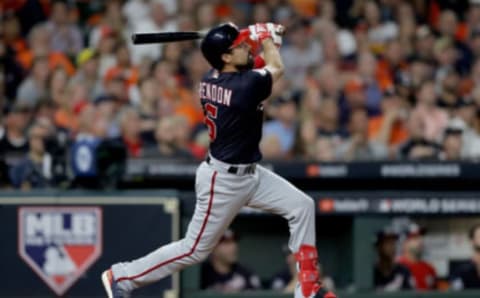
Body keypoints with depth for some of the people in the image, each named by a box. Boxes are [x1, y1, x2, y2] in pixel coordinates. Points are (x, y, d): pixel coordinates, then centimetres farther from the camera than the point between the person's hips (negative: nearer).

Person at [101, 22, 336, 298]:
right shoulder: (246, 86, -28)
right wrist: (265, 37, 9)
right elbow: (277, 68, -6)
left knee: (302, 206, 7)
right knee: (195, 249, 4)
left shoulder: (212, 79, -4)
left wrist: (257, 38, 1)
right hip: (223, 181, -9)